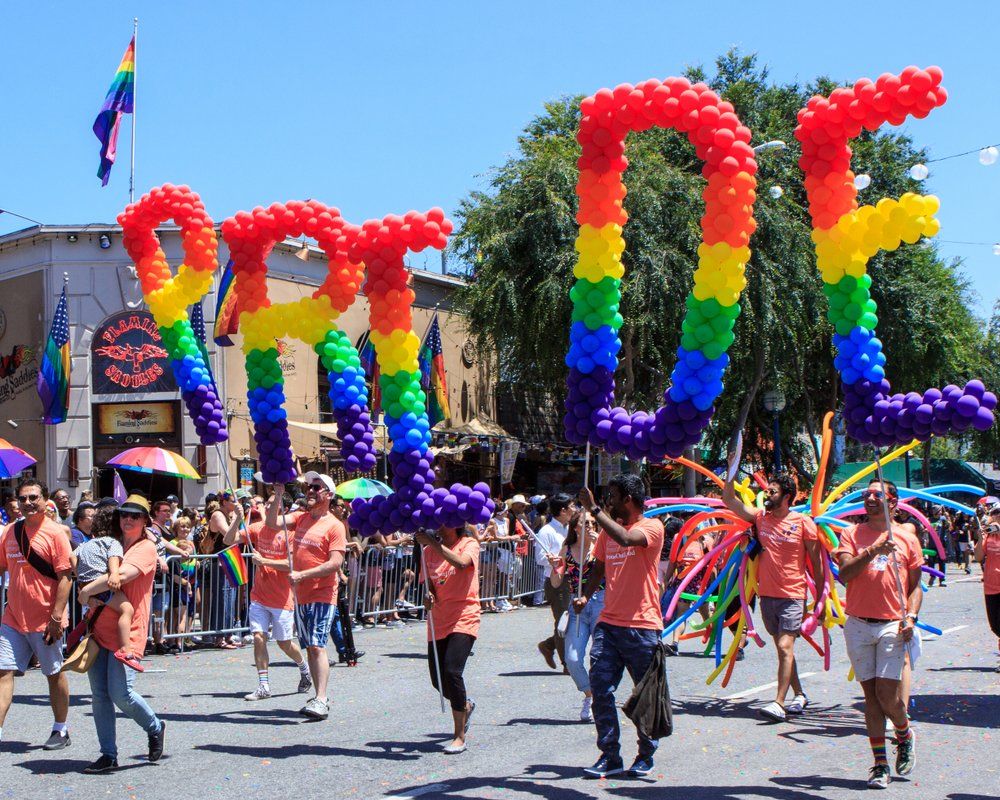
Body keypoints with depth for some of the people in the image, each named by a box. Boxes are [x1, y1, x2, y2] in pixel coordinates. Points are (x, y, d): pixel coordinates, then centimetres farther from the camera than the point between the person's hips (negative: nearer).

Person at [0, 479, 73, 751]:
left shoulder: (54, 532, -10)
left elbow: (65, 577, -13)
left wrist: (56, 617, -18)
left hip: (45, 620, -4)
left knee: (55, 675, 10)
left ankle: (61, 731, 24)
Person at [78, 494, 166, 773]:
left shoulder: (146, 547, -6)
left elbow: (123, 575, -23)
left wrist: (88, 591, -16)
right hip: (100, 628, 7)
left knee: (120, 693, -13)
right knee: (99, 695, 4)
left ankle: (155, 728, 15)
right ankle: (108, 755, 11)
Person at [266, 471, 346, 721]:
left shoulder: (335, 526, -8)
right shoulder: (300, 518, 12)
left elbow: (335, 563, -16)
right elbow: (272, 523, 0)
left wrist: (302, 575, -20)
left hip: (322, 595, -7)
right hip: (300, 595, 7)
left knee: (317, 646, -16)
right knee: (309, 648, 10)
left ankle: (321, 701, -21)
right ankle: (319, 697, 17)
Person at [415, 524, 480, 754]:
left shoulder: (469, 544, -3)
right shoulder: (429, 550, 11)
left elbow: (461, 563, -25)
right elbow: (428, 582, 11)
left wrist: (431, 543, -27)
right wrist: (428, 596, -12)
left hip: (464, 617, -5)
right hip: (438, 620, 5)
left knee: (452, 671, -20)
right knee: (438, 680, 6)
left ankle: (460, 736, -9)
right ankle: (465, 706, 39)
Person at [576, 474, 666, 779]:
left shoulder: (652, 527, -6)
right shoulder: (608, 529, 14)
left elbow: (626, 538, -27)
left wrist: (594, 510, -21)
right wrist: (585, 596, 4)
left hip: (642, 625, -6)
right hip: (608, 623, 6)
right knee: (600, 690, -3)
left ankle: (646, 756, 21)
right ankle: (610, 756, 4)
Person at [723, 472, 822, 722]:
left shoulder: (803, 523, -4)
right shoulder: (760, 518, 8)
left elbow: (816, 563, 0)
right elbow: (729, 499, 5)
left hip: (792, 595, -5)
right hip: (767, 595, 5)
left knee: (785, 646, -14)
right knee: (782, 647, 12)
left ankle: (779, 703, -17)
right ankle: (799, 695, 26)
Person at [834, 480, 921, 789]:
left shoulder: (906, 539, 9)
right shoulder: (852, 534, 8)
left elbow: (915, 586, 12)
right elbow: (844, 574, -7)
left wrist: (911, 616, -4)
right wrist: (874, 550, -18)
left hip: (893, 625, -1)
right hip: (858, 625, 1)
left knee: (886, 693, -9)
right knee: (871, 694, 3)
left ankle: (905, 735, 23)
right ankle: (880, 764, 10)